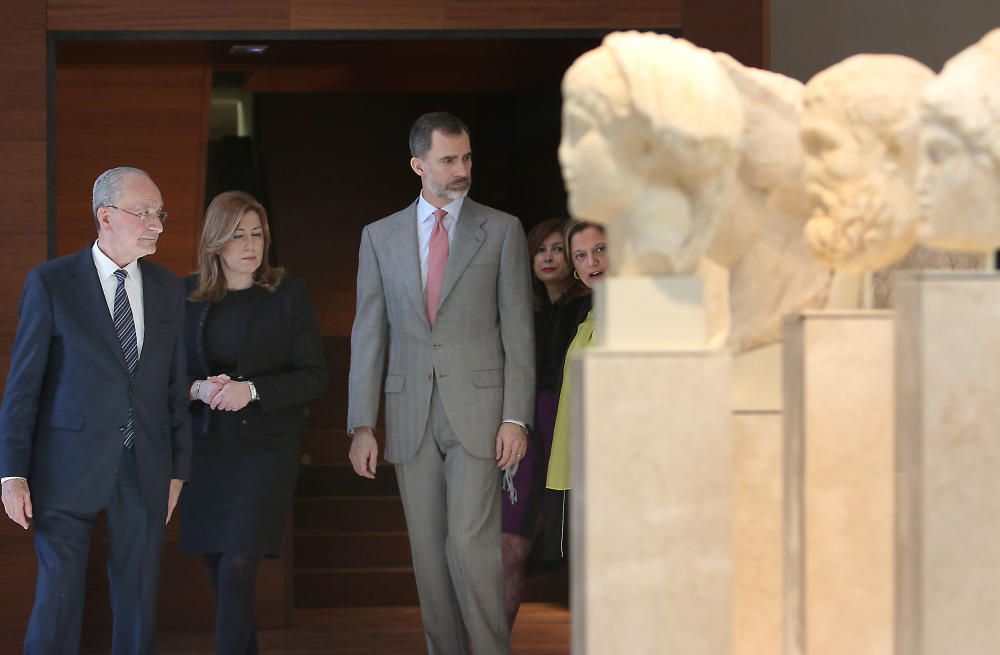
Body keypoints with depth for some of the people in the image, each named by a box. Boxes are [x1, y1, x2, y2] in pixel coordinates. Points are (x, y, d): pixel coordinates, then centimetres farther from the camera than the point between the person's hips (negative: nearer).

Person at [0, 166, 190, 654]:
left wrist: (178, 468, 9)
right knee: (58, 599, -1)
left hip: (146, 469, 3)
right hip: (70, 467, -3)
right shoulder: (51, 283, -3)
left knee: (138, 601, 7)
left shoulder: (169, 291, 8)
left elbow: (175, 386, 11)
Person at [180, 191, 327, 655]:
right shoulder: (187, 296, 6)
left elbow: (313, 376, -2)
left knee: (237, 569, -14)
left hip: (265, 446, -3)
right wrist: (198, 389, -12)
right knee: (219, 572, 7)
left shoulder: (287, 295, -1)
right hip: (204, 447, 3)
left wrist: (251, 390, -17)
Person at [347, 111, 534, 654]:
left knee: (470, 544, -12)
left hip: (478, 411, -3)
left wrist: (516, 418, -7)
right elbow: (368, 335, 9)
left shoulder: (501, 231, 4)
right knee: (428, 553, 6)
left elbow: (518, 330, 2)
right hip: (411, 415, 3)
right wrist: (362, 425, 2)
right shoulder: (381, 237, 9)